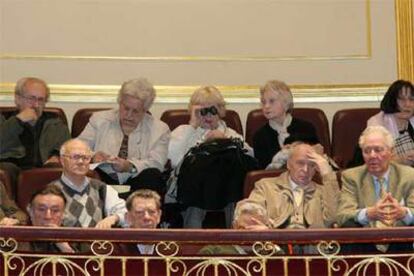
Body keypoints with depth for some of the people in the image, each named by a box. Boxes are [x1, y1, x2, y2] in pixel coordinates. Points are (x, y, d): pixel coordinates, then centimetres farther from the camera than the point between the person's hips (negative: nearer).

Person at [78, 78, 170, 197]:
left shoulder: (160, 129, 10)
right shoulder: (100, 119, 15)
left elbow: (156, 163, -4)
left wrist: (130, 166, -25)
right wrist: (92, 157, -17)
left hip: (134, 183, 0)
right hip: (102, 180, 0)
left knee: (152, 176, -32)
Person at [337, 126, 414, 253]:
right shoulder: (351, 177, 6)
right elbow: (342, 216, -8)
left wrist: (403, 212, -29)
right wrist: (369, 213, -30)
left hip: (400, 244, 0)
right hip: (365, 245, 0)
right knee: (348, 225, -29)